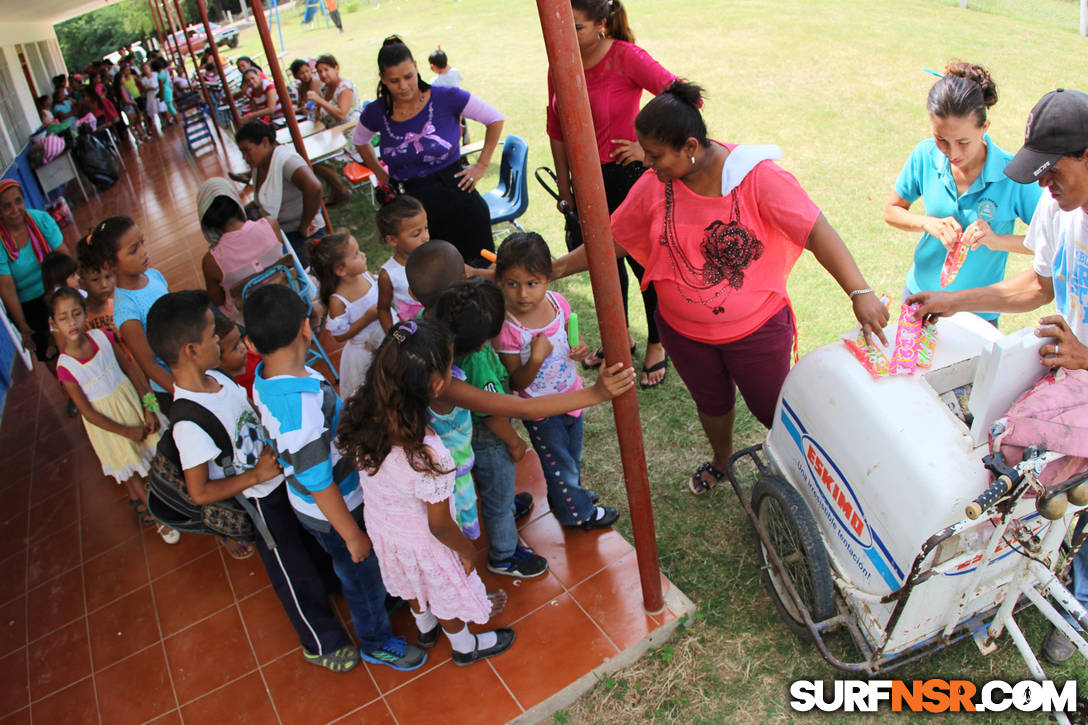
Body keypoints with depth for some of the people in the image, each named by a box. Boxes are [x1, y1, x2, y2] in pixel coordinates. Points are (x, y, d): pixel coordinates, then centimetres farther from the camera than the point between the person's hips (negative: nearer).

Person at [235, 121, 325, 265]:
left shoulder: (285, 159, -17)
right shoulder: (258, 165, 13)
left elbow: (313, 187, -34)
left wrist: (305, 225, -24)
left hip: (303, 235, -9)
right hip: (278, 234, 9)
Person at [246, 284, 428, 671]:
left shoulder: (266, 378, -11)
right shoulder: (298, 407, -39)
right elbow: (319, 484, -29)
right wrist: (352, 534, -16)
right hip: (334, 511, -8)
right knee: (363, 574, 19)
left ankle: (383, 598, 60)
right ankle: (377, 642, 45)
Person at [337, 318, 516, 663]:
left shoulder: (361, 417, -26)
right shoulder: (428, 455, -43)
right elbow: (440, 526, -27)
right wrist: (467, 549, -8)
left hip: (379, 527, 5)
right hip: (421, 543, -5)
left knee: (412, 585, 35)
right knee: (447, 594, 27)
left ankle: (425, 627, 66)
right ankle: (465, 647, 57)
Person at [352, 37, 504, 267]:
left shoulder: (446, 98, -9)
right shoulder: (376, 113, -1)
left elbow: (496, 120, 3)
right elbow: (360, 142, 22)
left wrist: (481, 165, 1)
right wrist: (381, 175, 13)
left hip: (458, 198, -2)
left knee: (482, 266, 5)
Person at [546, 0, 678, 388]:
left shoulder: (626, 57, -18)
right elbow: (556, 130, 8)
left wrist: (649, 145, -16)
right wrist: (565, 189, 9)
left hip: (627, 174, -6)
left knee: (643, 262, 6)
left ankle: (657, 345, 28)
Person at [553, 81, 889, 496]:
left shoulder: (757, 177, -22)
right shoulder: (653, 186, -11)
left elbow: (816, 231, -25)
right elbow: (613, 240, 1)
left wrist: (859, 293, -34)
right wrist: (559, 268, -4)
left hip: (756, 326, -3)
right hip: (683, 329, 3)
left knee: (773, 408, 13)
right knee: (712, 403, 25)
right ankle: (721, 460, 57)